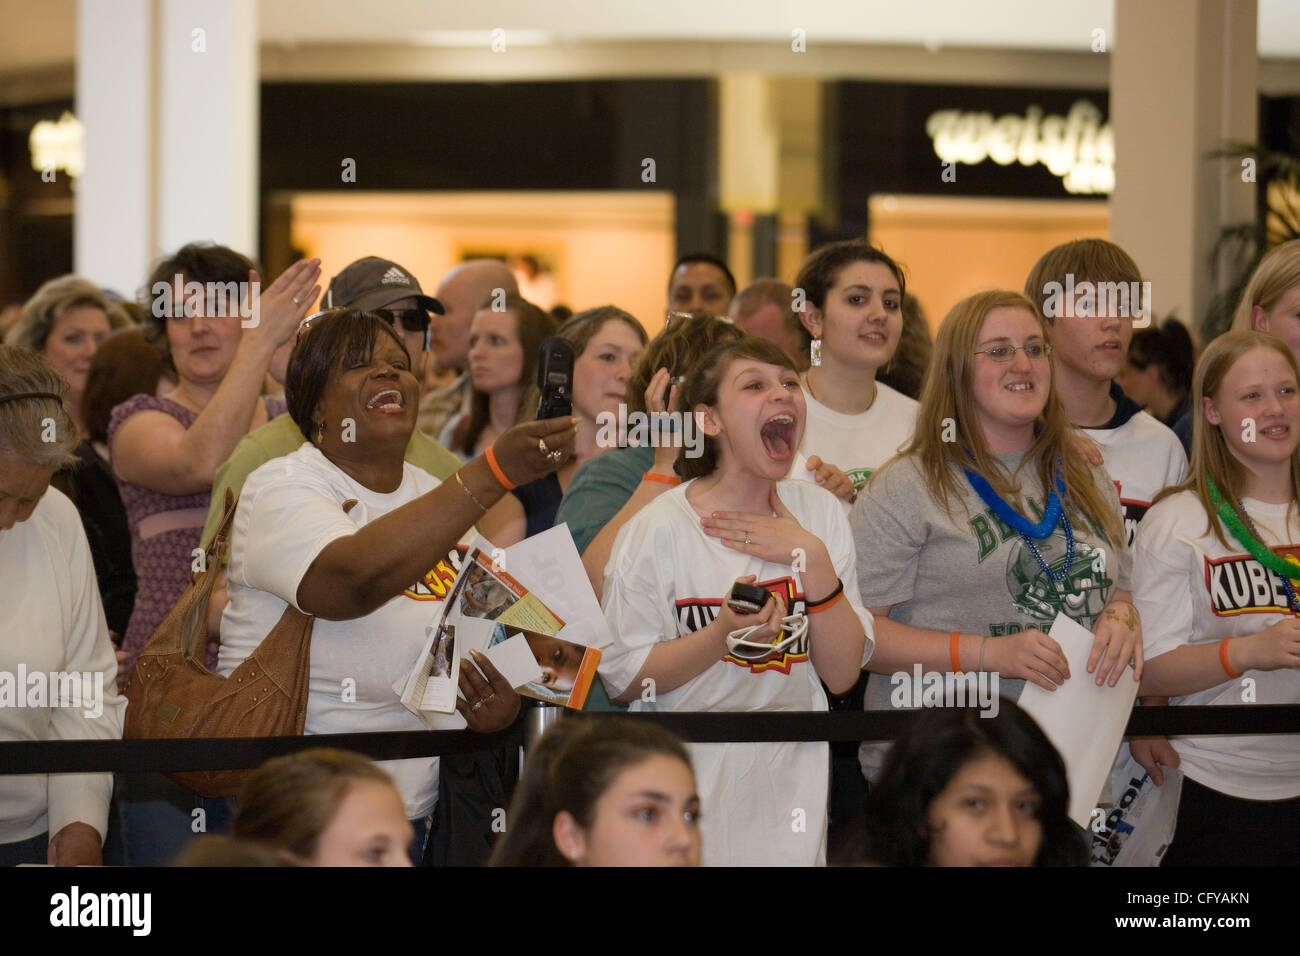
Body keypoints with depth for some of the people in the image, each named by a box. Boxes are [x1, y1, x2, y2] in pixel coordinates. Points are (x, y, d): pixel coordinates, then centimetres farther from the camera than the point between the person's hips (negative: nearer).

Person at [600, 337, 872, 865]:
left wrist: (813, 561, -15)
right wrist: (723, 635, -25)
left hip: (791, 779, 3)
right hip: (687, 780, -3)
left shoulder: (820, 511, 0)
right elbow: (623, 679, -12)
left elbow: (842, 674, -4)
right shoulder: (656, 529, -11)